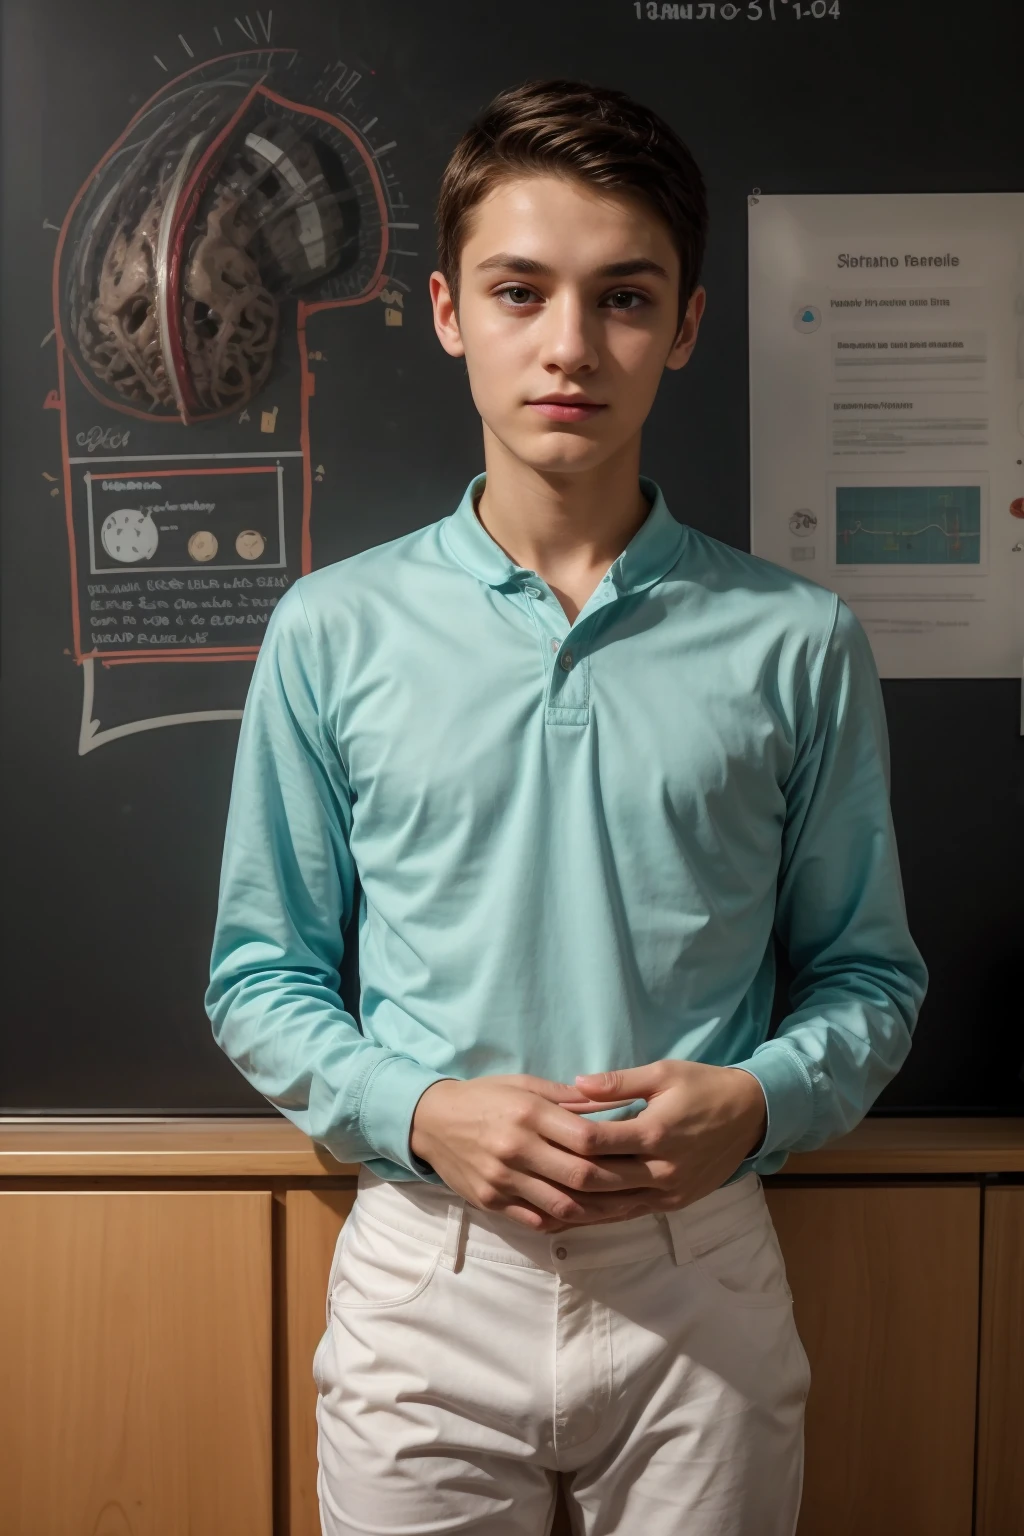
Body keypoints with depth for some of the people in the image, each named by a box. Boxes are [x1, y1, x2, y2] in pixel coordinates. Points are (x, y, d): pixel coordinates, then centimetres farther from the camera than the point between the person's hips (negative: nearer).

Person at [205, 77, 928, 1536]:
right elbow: (260, 977, 2)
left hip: (699, 1281, 1)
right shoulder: (333, 631, -3)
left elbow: (869, 974, 3)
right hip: (425, 1275, 0)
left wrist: (754, 1102, -15)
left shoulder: (796, 643, -4)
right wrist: (420, 1112, -14)